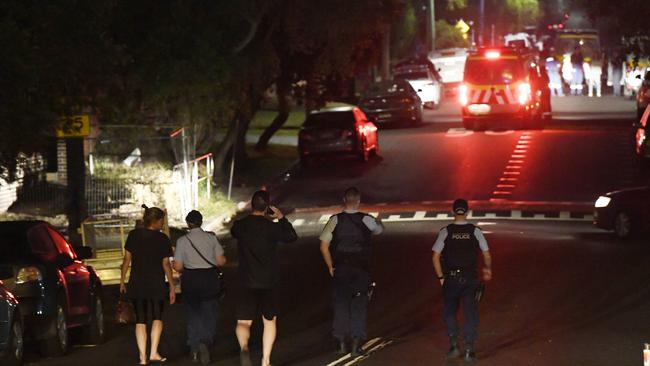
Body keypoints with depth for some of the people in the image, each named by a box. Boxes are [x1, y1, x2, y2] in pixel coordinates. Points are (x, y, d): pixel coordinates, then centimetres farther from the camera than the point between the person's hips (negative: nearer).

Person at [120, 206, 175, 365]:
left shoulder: (133, 235, -1)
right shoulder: (162, 239, -6)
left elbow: (127, 260, 0)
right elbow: (166, 264, -5)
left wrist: (122, 281, 8)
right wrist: (171, 287, 0)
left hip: (137, 284, 1)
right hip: (157, 284, -1)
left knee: (140, 320, 6)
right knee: (157, 317, 14)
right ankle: (154, 353, 1)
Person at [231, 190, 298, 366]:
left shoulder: (240, 226, -3)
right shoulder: (270, 227, -11)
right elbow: (292, 236, 1)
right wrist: (281, 218, 9)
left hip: (247, 283, 1)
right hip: (269, 282, -1)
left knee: (243, 322, 4)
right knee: (270, 321, 17)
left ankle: (244, 347, -28)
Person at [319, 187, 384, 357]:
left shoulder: (335, 220, -5)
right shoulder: (365, 220, -6)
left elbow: (324, 246, -6)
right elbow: (380, 229, 16)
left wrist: (330, 266, 5)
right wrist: (376, 221, 38)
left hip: (340, 269, 1)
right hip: (361, 270, -1)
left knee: (341, 304, 10)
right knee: (359, 305, 6)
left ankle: (341, 343, 11)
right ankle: (356, 343, 2)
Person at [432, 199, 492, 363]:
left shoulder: (446, 232, -4)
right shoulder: (475, 231, -2)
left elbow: (436, 257, -7)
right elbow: (487, 255, 5)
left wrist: (440, 277, 4)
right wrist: (488, 269, 25)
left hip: (451, 279, 0)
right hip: (470, 279, 0)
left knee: (450, 312, 16)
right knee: (470, 314, 6)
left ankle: (454, 344, 6)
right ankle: (469, 348, 0)